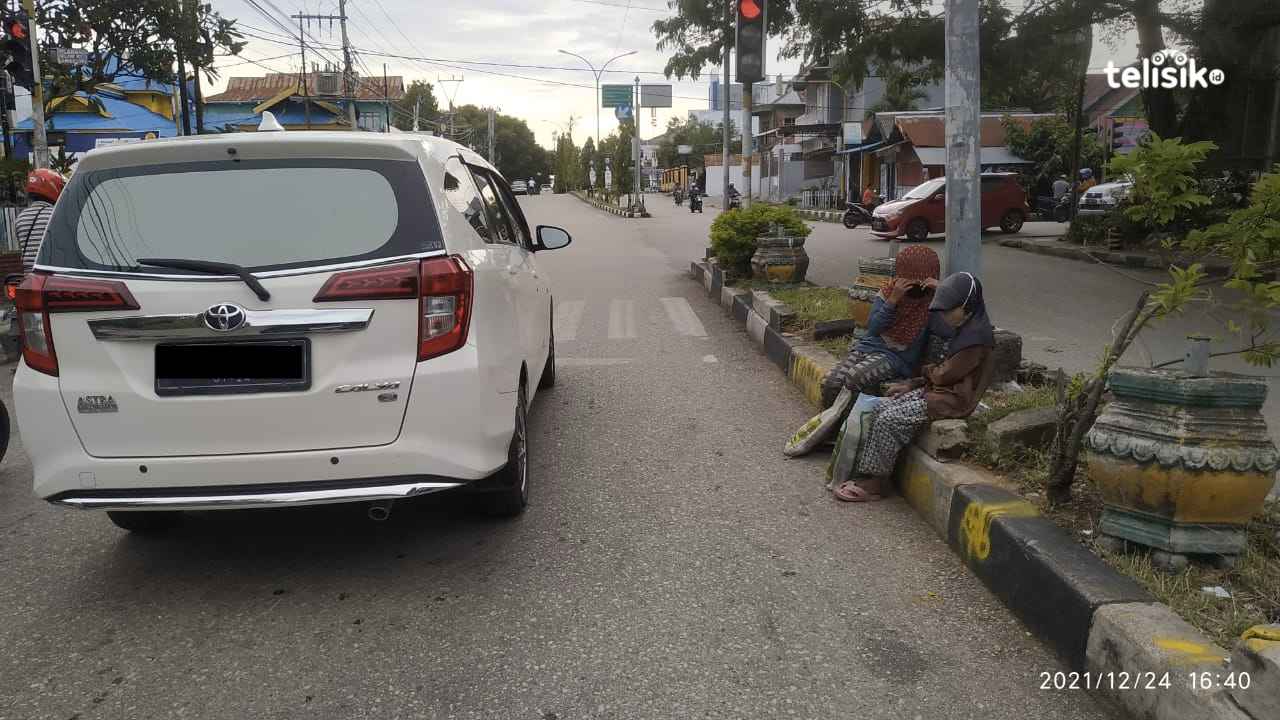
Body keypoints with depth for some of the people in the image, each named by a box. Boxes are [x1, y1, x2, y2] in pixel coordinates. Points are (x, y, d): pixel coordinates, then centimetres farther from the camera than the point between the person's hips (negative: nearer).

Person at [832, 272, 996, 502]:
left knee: (889, 420, -20)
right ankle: (868, 473, -5)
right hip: (937, 390, 10)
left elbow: (943, 375, -17)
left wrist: (925, 370, 5)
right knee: (881, 410, -4)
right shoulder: (964, 329, 13)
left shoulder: (976, 338, -19)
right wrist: (912, 384, 8)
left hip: (952, 400, -10)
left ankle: (875, 484, -11)